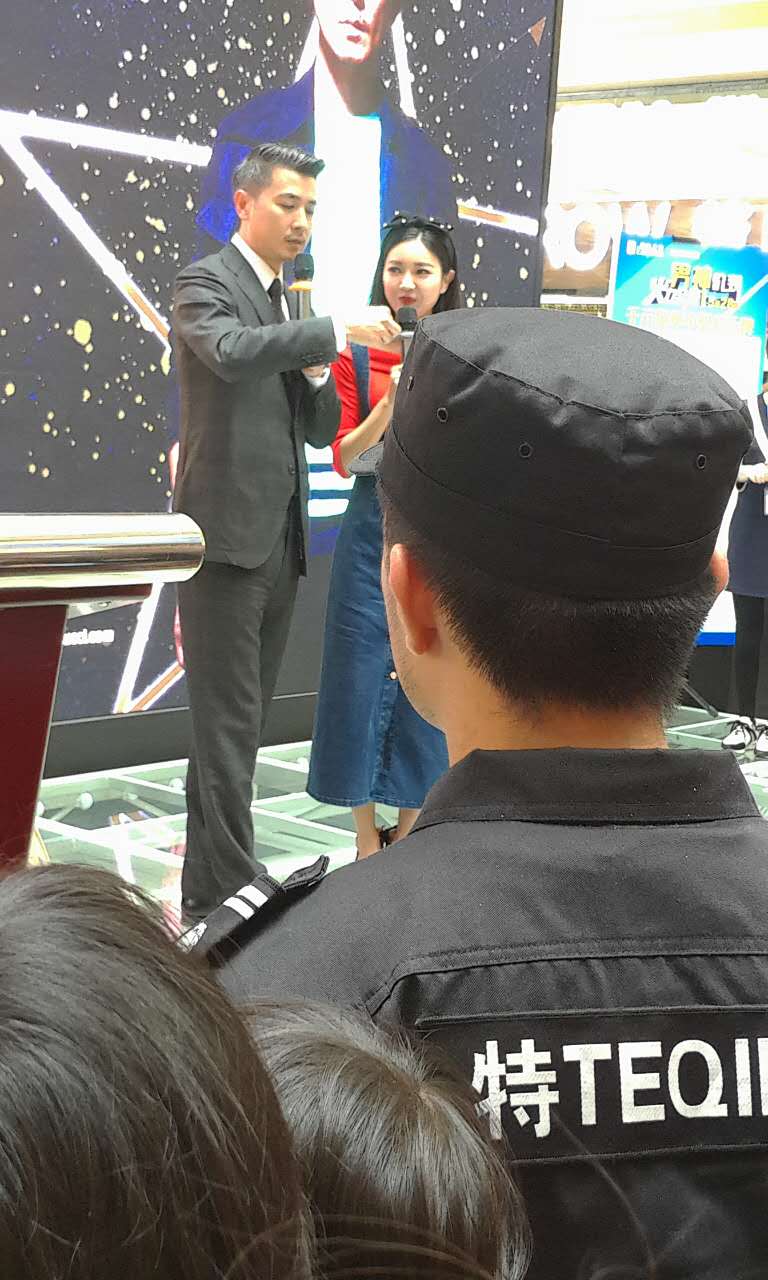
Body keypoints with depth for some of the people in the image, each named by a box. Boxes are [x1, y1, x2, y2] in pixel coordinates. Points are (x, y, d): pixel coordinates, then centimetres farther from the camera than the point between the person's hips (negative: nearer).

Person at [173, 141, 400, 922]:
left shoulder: (289, 307, 18)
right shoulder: (205, 284, -5)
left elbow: (320, 430, 17)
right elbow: (232, 351, -29)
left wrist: (317, 368, -2)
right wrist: (338, 330, -29)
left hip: (280, 539, 8)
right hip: (226, 535, -8)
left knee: (242, 724, 11)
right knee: (228, 726, -7)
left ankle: (209, 895, 19)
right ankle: (226, 896, -4)